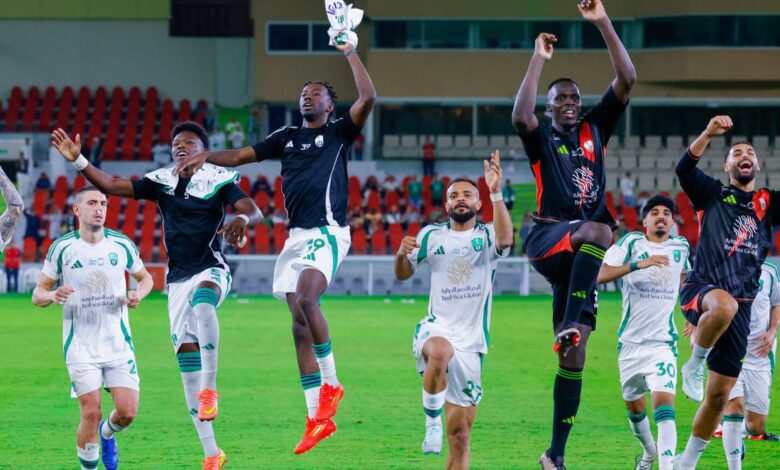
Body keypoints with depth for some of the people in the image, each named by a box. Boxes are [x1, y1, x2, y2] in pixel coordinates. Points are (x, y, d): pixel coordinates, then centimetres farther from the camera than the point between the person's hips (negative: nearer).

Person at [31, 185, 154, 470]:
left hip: (118, 345, 2)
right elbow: (38, 294, 1)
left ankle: (107, 434, 29)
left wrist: (138, 294, -5)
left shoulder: (122, 244, 1)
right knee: (91, 414, -10)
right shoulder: (62, 248, -4)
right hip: (80, 347, -2)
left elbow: (145, 277, 18)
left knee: (127, 412, -6)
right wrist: (53, 296, -22)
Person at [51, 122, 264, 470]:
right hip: (178, 279, 5)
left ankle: (209, 389, -39)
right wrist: (77, 161, -4)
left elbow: (254, 211, -13)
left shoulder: (219, 179, -1)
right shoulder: (161, 181, 10)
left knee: (202, 301, -41)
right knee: (186, 355, -3)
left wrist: (241, 219, -36)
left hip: (212, 271, -4)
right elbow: (110, 186, 7)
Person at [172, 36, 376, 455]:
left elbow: (368, 97, -11)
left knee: (306, 300, -28)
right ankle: (317, 417, 3)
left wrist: (349, 53, -7)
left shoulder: (338, 133, 4)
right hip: (297, 235, 6)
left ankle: (331, 384, -11)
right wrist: (205, 156, 1)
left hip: (327, 231, -6)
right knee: (299, 320, 1)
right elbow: (239, 156, 18)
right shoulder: (287, 137, 18)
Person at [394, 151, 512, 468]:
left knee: (460, 432, 4)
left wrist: (495, 193, -33)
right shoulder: (432, 235, 7)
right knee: (441, 353, -39)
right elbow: (402, 275, 17)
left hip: (471, 342, 1)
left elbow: (505, 240, -24)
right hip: (436, 329, -1)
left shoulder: (486, 236, 1)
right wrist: (401, 255, -6)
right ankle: (432, 422, -24)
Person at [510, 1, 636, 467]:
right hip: (548, 239, -4)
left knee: (573, 357, 1)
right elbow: (521, 116, -19)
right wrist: (540, 59, -15)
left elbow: (627, 81, 5)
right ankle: (569, 325, -39)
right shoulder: (543, 139, 6)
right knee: (597, 231, -39)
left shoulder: (595, 129, 15)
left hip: (583, 254, 4)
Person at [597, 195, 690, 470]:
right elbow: (602, 275, -20)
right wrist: (639, 264, -31)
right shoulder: (631, 243, -5)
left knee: (664, 402, -19)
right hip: (630, 341, 1)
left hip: (663, 342, -1)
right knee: (633, 405, 15)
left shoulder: (681, 247, 5)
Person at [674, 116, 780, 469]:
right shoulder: (712, 195, 8)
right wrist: (709, 134, -24)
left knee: (719, 395, 4)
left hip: (740, 308, 3)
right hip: (701, 290, -3)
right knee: (724, 305, -42)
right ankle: (694, 365, -16)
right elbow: (684, 168, -9)